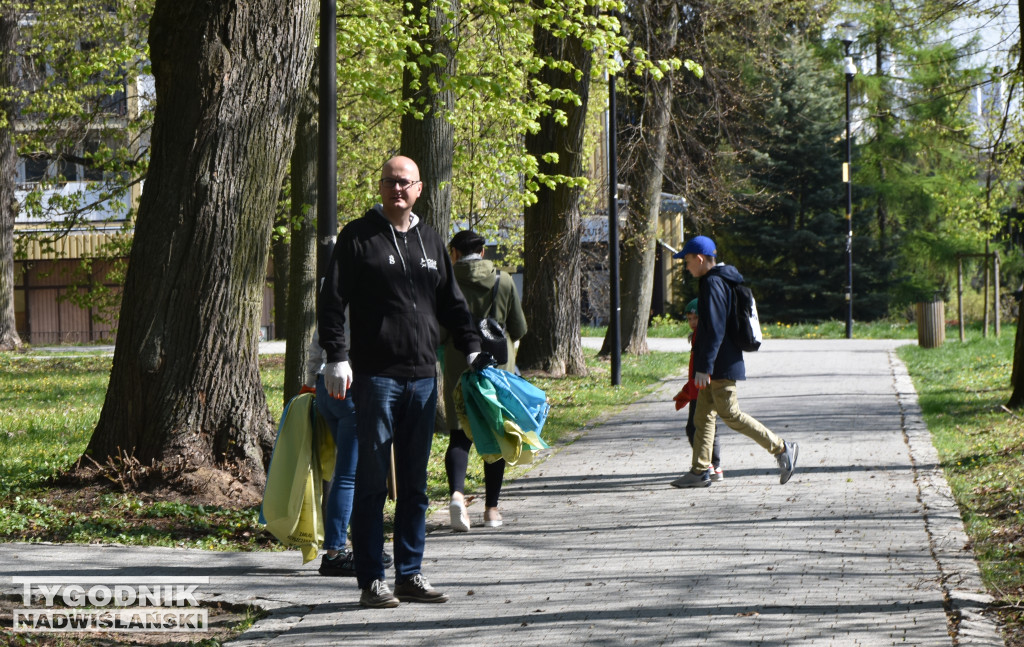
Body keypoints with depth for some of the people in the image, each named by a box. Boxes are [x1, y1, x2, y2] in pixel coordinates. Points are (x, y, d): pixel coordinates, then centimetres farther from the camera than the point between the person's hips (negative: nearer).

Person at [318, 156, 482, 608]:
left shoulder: (430, 242, 15)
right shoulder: (358, 237, -1)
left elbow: (452, 303, 24)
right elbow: (332, 302, -5)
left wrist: (471, 349, 13)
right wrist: (337, 357, -15)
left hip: (423, 378, 5)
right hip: (375, 377, -5)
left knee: (414, 485, 9)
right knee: (372, 482, -3)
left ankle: (410, 575, 16)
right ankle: (371, 582, 1)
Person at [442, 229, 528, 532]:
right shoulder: (504, 282, 1)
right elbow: (519, 330, 6)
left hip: (458, 367, -1)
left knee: (459, 435, 2)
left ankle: (456, 491, -24)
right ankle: (491, 508, 14)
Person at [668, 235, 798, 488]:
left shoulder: (713, 283, -16)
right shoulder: (722, 280, 16)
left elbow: (715, 330, -22)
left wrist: (704, 367, -23)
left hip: (721, 365, -10)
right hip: (719, 365, 10)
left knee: (730, 414, -9)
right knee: (703, 415, 9)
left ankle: (781, 448, -5)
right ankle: (699, 471, 9)